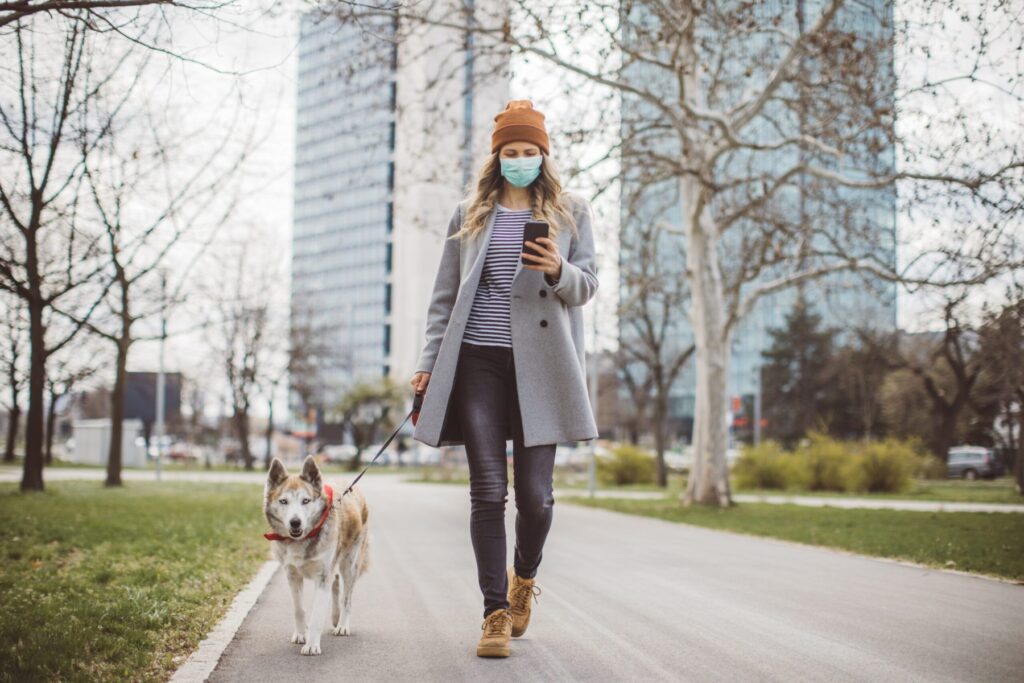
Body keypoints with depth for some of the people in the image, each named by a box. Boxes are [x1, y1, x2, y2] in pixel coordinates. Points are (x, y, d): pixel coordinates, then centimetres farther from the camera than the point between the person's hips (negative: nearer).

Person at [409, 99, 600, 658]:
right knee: (488, 491, -3)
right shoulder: (469, 214, 14)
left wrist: (558, 271, -14)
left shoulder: (570, 211, 11)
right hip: (478, 361, 1)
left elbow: (588, 284, 8)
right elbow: (445, 295, 15)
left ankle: (524, 577, 27)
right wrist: (429, 361, 7)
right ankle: (496, 612, 5)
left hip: (539, 364, -1)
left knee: (535, 492, -3)